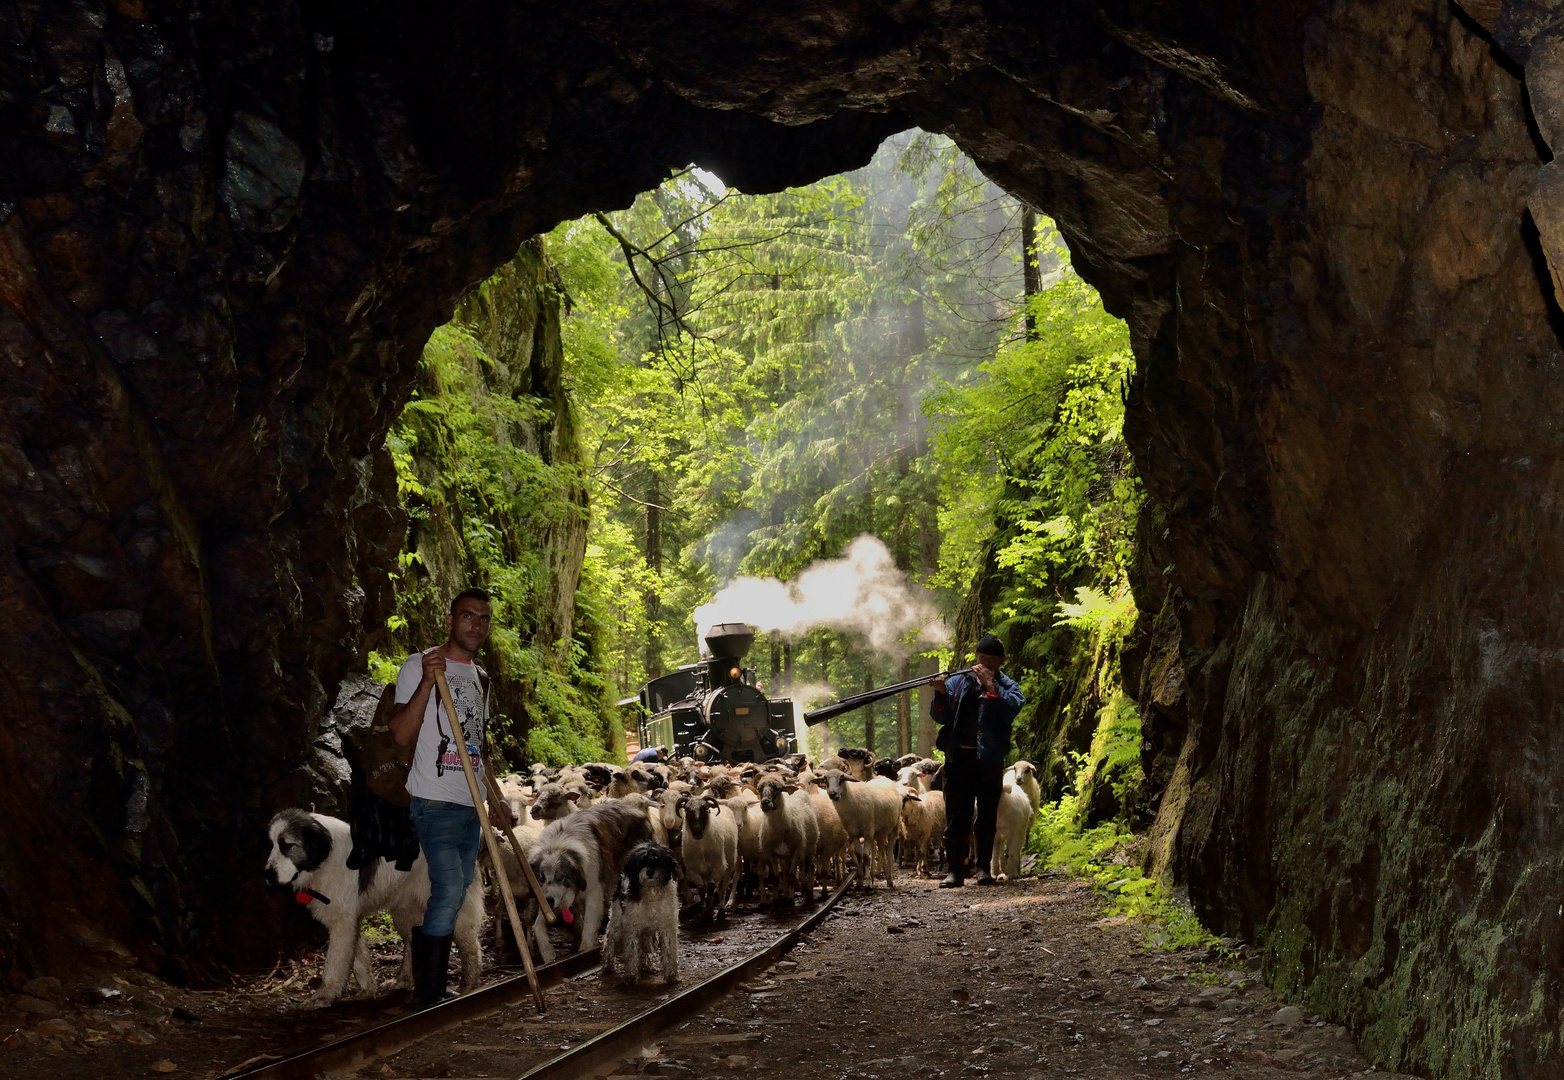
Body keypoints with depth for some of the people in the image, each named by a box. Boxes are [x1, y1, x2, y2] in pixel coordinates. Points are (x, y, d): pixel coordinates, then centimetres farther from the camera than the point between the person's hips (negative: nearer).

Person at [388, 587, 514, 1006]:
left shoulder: (480, 677, 18)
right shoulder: (419, 666, -4)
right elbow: (402, 734, -14)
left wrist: (494, 798, 21)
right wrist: (427, 682, -24)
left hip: (471, 804, 7)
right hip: (436, 802, -7)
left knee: (454, 899, 7)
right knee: (448, 892, -16)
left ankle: (433, 990, 12)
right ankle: (427, 996, -10)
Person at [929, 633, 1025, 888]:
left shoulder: (1006, 686, 5)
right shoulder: (958, 682, 10)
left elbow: (1013, 707, -16)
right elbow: (940, 717, 5)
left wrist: (990, 685, -20)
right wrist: (940, 694, -13)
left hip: (990, 760, -1)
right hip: (958, 758, 1)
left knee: (987, 817, 6)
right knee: (956, 817, 0)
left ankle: (983, 868, 16)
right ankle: (955, 871, 3)